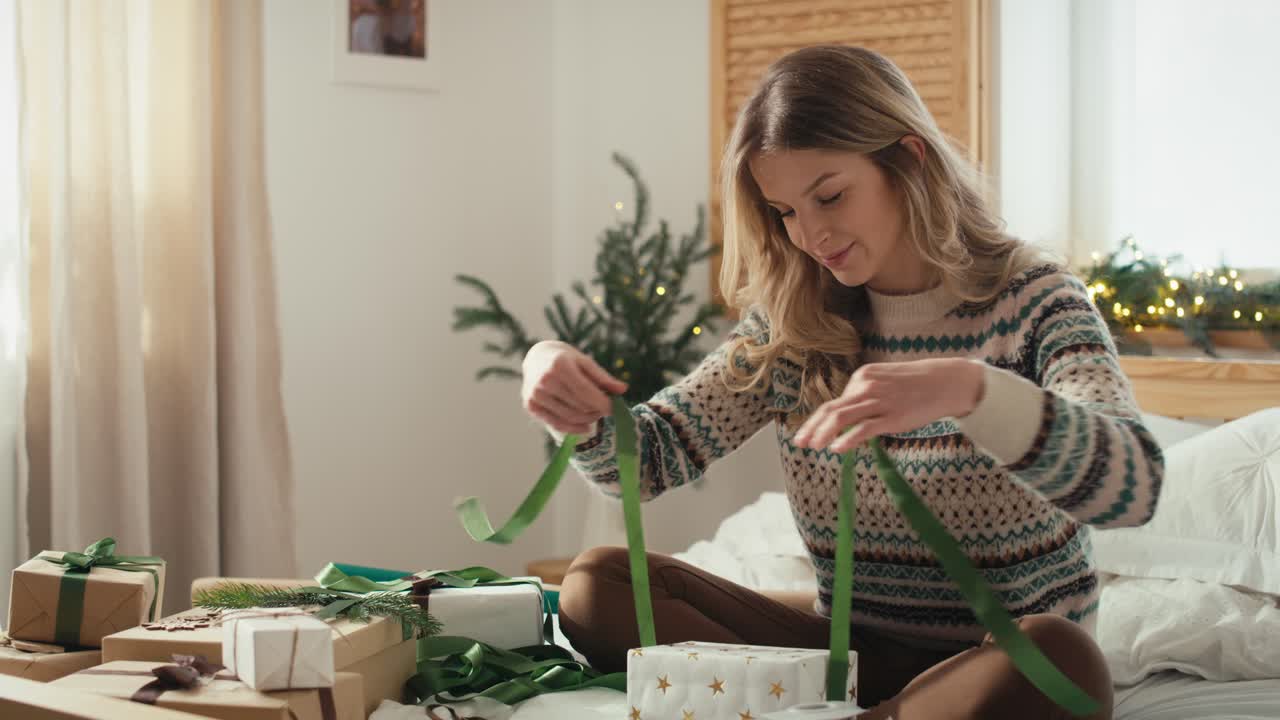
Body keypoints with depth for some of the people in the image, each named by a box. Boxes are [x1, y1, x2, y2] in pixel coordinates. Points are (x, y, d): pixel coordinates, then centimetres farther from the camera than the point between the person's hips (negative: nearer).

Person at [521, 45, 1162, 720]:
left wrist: (968, 390, -46)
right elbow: (654, 456, 1)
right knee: (599, 584, -11)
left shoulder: (1032, 302, -11)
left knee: (1064, 662, -39)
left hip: (1003, 658, -4)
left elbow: (1136, 484, -28)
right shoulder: (791, 325, 2)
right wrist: (575, 408, -23)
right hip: (849, 643, 4)